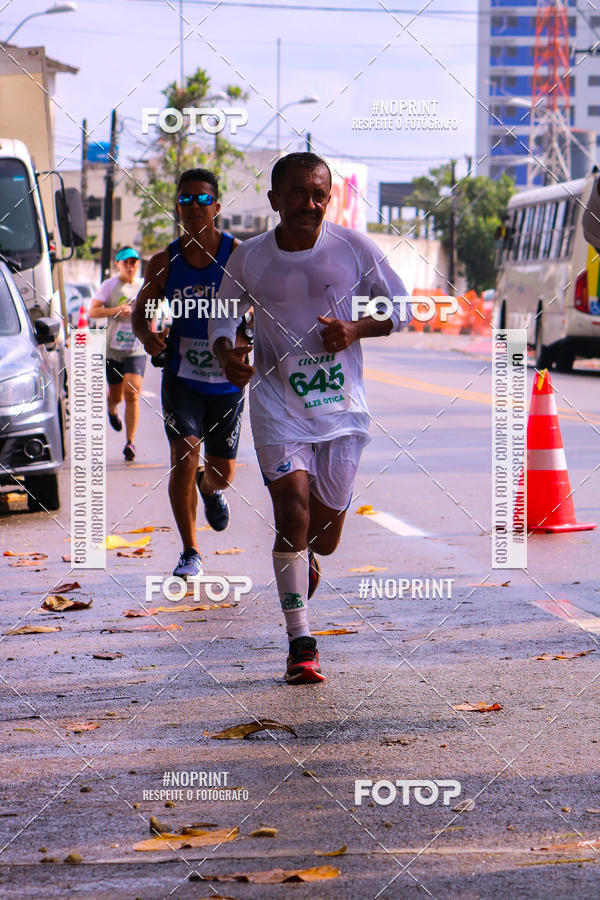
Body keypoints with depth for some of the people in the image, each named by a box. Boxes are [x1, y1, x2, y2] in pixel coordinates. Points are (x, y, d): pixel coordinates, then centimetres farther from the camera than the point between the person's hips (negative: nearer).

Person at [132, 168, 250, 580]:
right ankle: (191, 553, -5)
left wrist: (244, 336, -30)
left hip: (227, 379, 0)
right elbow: (142, 310, 10)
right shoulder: (164, 262, -2)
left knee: (223, 471, 9)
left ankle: (210, 487, 49)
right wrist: (148, 336, -13)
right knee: (184, 455, -16)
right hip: (181, 376, 0)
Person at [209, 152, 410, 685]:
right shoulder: (248, 259, -1)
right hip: (277, 401, -1)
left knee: (325, 534, 7)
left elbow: (400, 307, 6)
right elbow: (223, 316, 13)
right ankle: (300, 642, -9)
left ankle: (307, 557, 47)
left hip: (341, 404, 1)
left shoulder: (353, 248, -3)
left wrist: (355, 329, -12)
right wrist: (225, 352, -9)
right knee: (293, 511, -16)